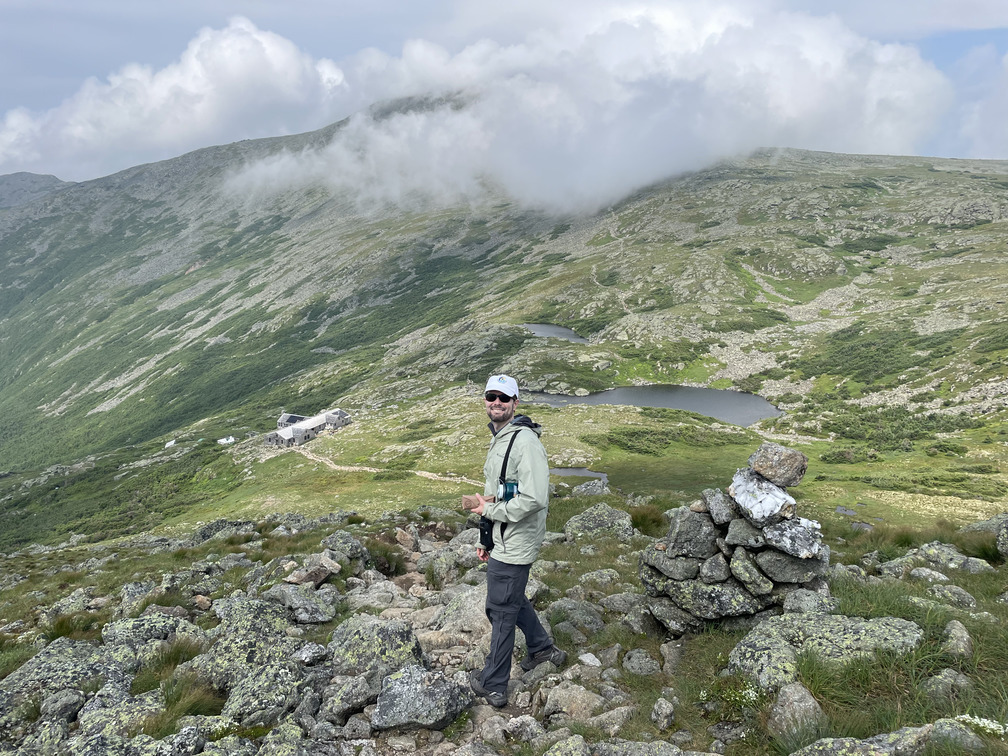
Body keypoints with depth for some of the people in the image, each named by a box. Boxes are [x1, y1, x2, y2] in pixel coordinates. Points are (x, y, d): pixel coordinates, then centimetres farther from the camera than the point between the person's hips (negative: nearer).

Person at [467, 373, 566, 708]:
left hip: (514, 544, -10)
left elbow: (534, 499, -30)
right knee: (512, 599, 25)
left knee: (501, 610, 2)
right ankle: (542, 648, 45)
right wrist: (486, 539, 21)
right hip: (503, 540, 10)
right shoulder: (498, 438, 11)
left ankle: (493, 685, 17)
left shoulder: (525, 441, -22)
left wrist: (491, 510, -18)